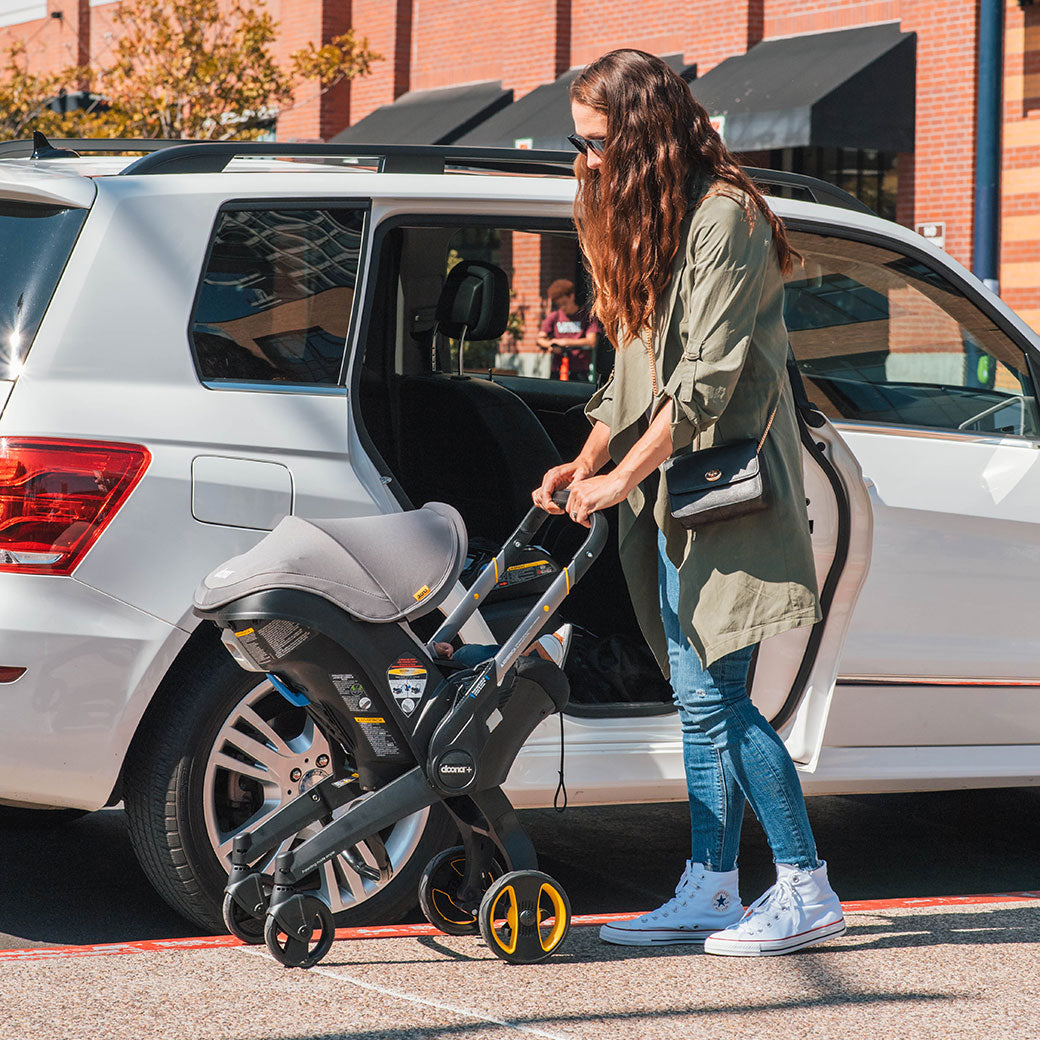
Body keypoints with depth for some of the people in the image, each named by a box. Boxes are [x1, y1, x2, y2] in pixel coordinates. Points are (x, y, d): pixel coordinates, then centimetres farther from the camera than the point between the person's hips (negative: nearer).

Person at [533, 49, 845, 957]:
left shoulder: (725, 216, -12)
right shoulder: (648, 223, 18)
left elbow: (709, 377, -17)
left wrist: (622, 479, -15)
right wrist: (587, 463, 11)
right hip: (668, 490, 9)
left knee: (715, 697, -10)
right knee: (700, 701, 9)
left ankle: (808, 892, -3)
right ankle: (711, 891, 13)